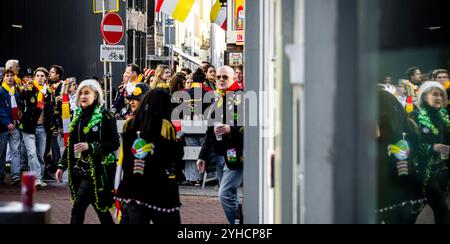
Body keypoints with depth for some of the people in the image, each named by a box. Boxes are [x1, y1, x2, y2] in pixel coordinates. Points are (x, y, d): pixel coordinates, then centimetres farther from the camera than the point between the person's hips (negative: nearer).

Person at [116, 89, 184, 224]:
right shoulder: (165, 126, -10)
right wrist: (179, 141, 13)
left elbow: (122, 160, 8)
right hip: (161, 190, -4)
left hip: (132, 188, 4)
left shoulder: (129, 125, 2)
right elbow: (176, 157, -3)